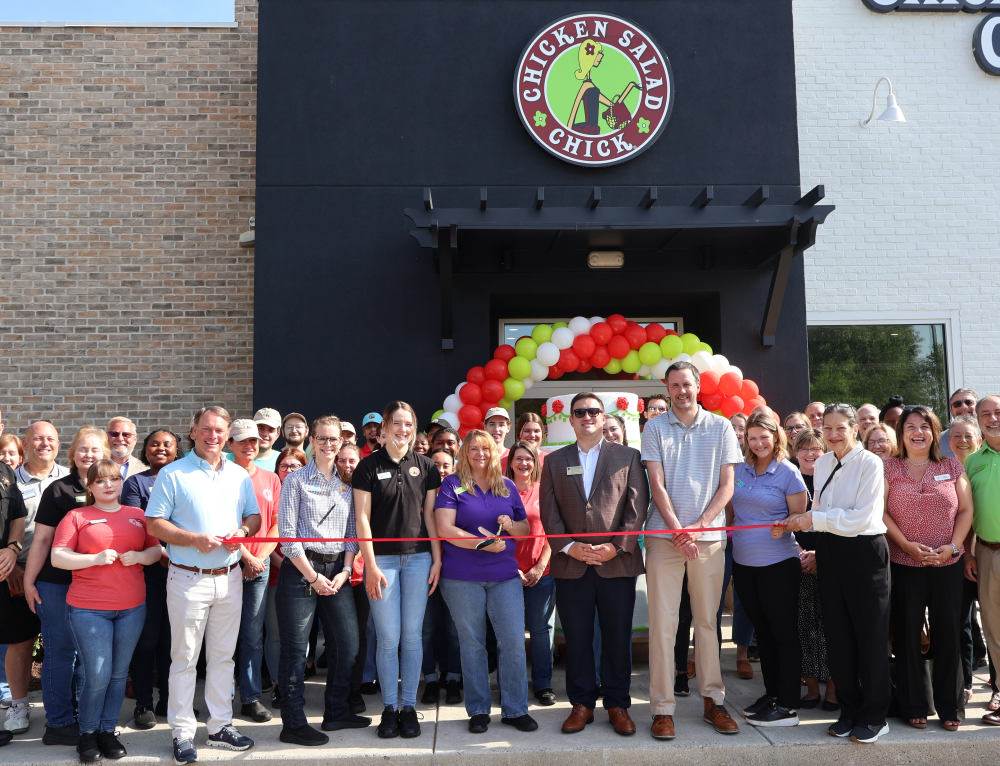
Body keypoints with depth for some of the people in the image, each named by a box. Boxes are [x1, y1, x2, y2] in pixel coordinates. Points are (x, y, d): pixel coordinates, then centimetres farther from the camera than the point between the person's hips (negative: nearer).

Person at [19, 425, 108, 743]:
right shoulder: (58, 490, -5)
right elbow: (42, 539, -4)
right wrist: (29, 582, -6)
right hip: (57, 583, -4)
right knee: (60, 652, 3)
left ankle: (81, 715, 25)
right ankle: (59, 723, 13)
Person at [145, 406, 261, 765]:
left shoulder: (240, 475, 11)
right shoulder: (172, 474, -4)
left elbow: (254, 515, 16)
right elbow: (154, 523, -7)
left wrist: (243, 531, -7)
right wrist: (195, 539, -19)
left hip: (229, 577, 4)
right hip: (188, 578, -4)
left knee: (223, 657, 12)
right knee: (184, 659, 3)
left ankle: (221, 726, 24)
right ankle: (182, 733, 14)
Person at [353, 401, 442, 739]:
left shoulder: (425, 466, 6)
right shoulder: (368, 466, -1)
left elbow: (430, 515, 8)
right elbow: (362, 517, -3)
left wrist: (437, 559, 2)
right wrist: (371, 565, -8)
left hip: (418, 557, 2)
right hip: (382, 559, -2)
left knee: (413, 636, 6)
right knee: (388, 638, 0)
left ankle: (409, 707, 18)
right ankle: (389, 707, 15)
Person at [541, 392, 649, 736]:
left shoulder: (628, 457, 7)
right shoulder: (555, 461, 11)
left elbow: (637, 508, 0)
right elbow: (548, 512, 5)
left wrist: (615, 546, -11)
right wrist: (569, 547, -9)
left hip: (617, 563, -1)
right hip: (571, 565, 1)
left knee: (618, 638, 5)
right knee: (577, 639, 6)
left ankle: (618, 704, 19)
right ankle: (581, 704, 19)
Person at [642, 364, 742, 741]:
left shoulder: (721, 427, 7)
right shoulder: (655, 428, 5)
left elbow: (726, 485, 4)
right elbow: (657, 484, 0)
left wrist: (699, 526, -8)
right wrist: (678, 529, -10)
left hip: (709, 535, 1)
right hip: (664, 535, -1)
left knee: (707, 620, 8)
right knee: (662, 621, -1)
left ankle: (713, 700, 19)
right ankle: (662, 707, 5)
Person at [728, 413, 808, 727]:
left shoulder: (788, 473, -7)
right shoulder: (739, 471, 8)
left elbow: (798, 517, -6)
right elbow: (729, 509, 17)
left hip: (778, 563, -6)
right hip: (743, 562, 6)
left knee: (784, 632, 1)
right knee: (762, 630, 15)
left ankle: (788, 705, 7)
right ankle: (771, 693, 27)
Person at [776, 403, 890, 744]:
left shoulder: (870, 463, -11)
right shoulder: (822, 464, 9)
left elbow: (861, 518, -18)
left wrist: (813, 519, -16)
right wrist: (798, 523, 0)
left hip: (864, 552, -6)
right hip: (830, 552, 6)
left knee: (870, 635, 3)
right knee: (838, 633, 11)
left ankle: (874, 716, 17)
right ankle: (849, 709, 25)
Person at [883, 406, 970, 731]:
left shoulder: (952, 467, 7)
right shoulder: (889, 469, 2)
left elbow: (966, 510, 5)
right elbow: (881, 511, -3)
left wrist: (953, 546, -7)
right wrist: (907, 545, -12)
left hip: (948, 565, 1)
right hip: (904, 566, -1)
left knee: (947, 634, 5)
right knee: (907, 635, 4)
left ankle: (948, 707, 18)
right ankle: (913, 706, 15)